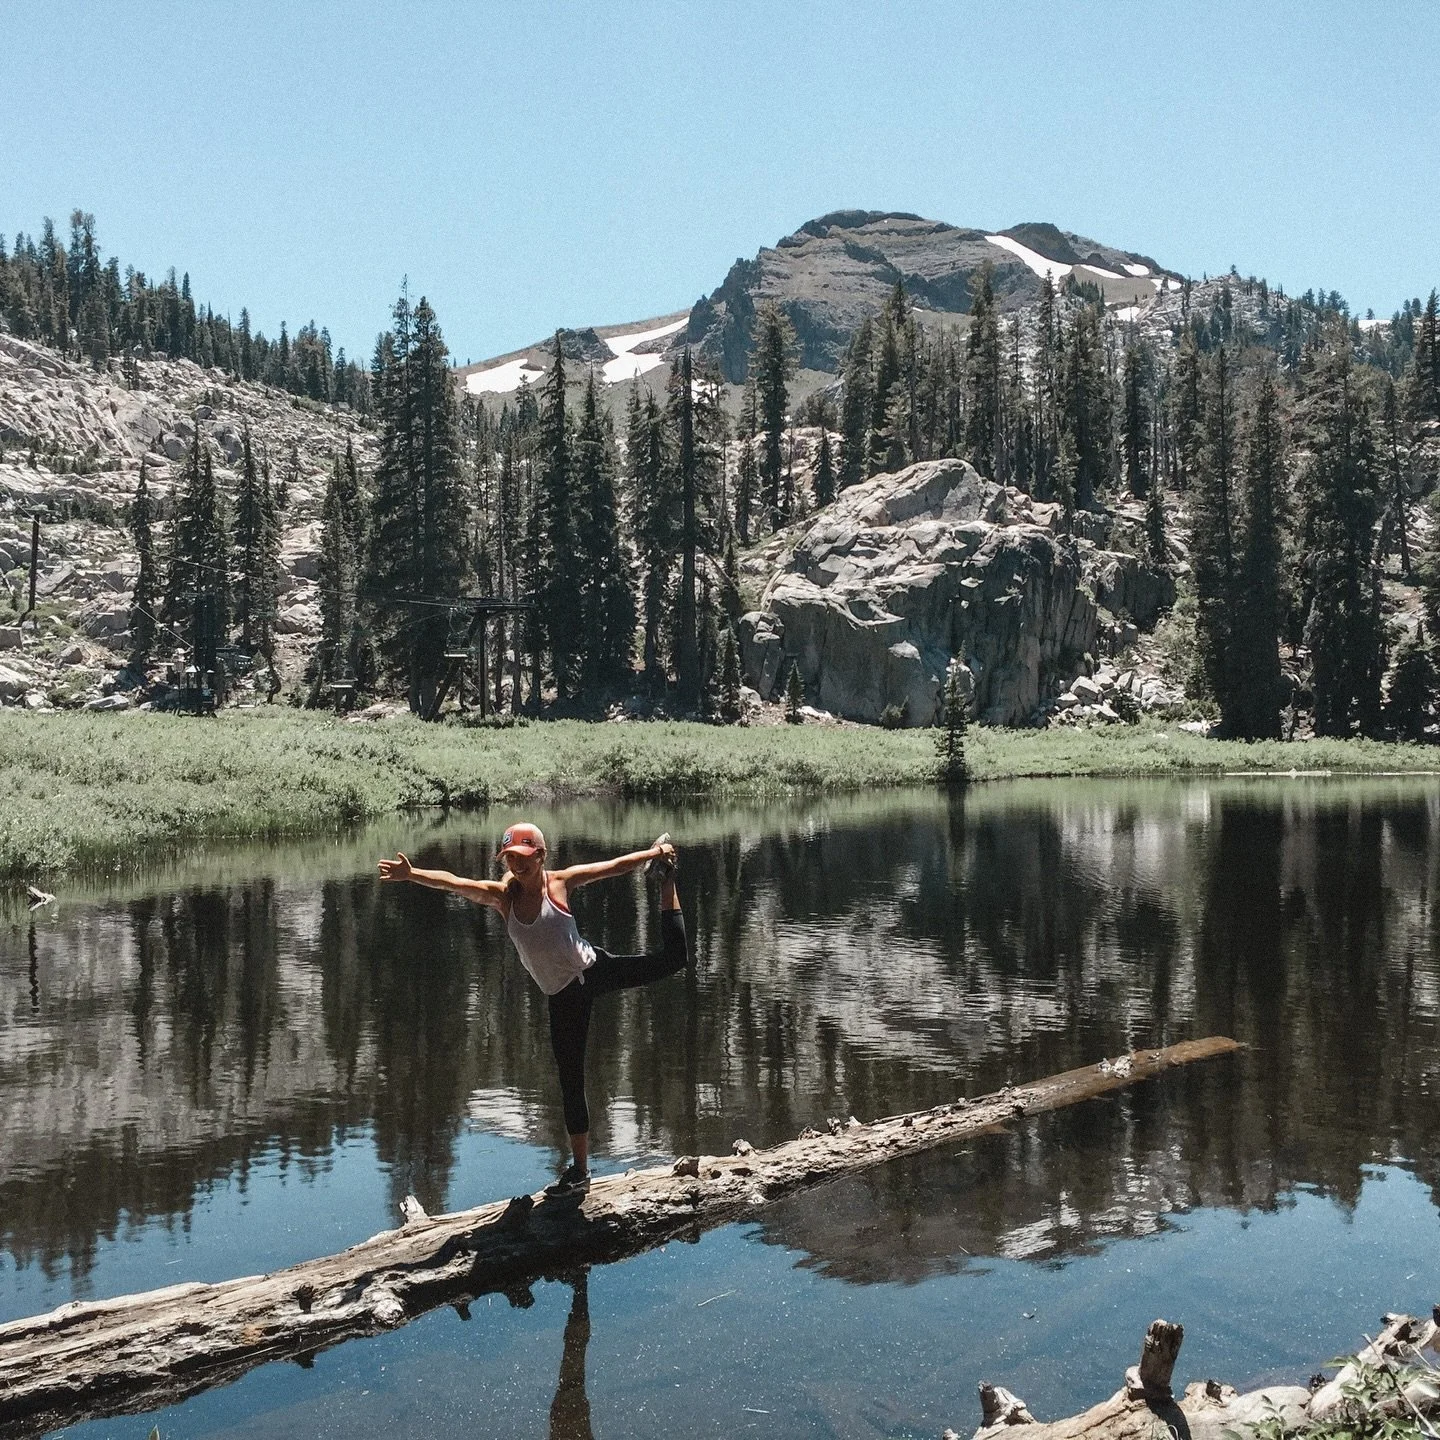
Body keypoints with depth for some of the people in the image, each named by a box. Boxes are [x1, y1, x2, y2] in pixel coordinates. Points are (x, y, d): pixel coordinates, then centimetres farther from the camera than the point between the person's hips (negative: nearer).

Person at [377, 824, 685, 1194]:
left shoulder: (560, 882, -8)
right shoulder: (502, 894, -5)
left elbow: (615, 866, -5)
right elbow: (452, 882, -18)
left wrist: (652, 854, -10)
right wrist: (411, 874, -32)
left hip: (594, 969, -2)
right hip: (563, 997, 2)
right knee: (570, 1083, 6)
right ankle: (580, 1169, 20)